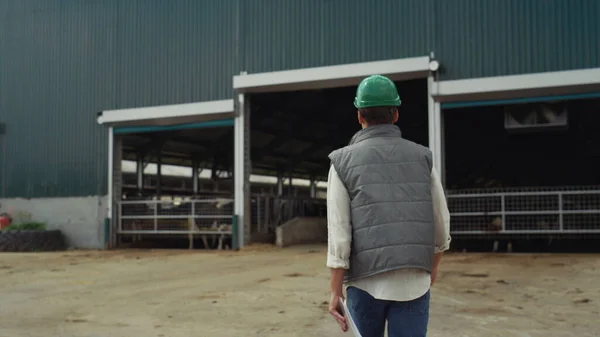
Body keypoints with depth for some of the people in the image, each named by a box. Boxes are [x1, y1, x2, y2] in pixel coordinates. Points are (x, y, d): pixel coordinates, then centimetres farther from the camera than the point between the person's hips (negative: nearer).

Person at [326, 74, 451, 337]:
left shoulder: (343, 162, -3)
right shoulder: (422, 157, 3)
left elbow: (339, 232, -9)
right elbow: (441, 224, 8)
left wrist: (335, 291, -4)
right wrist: (434, 265, 24)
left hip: (365, 282, -1)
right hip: (412, 281, 1)